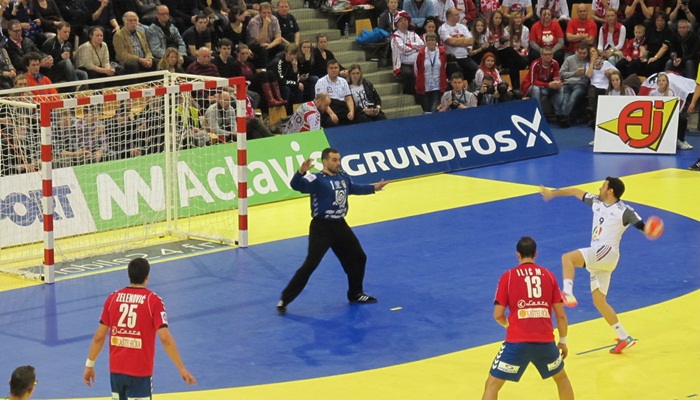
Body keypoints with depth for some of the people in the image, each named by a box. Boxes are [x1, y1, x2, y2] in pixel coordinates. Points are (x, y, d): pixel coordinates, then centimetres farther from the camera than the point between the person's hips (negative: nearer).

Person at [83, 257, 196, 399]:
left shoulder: (113, 298, 2)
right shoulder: (153, 301, -11)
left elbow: (99, 336, 4)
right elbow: (165, 338, -16)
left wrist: (89, 365, 14)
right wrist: (181, 368, -11)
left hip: (116, 370, 4)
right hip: (140, 372, -4)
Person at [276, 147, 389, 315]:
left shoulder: (343, 177, 5)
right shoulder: (317, 180, -17)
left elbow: (354, 188, 28)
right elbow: (296, 185, -34)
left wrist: (373, 188, 34)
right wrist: (301, 172, -54)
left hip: (340, 226, 8)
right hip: (321, 228, -8)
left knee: (358, 258, 18)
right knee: (310, 265, -14)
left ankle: (356, 294, 38)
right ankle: (284, 300, -8)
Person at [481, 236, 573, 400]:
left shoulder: (508, 276, 3)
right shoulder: (549, 275, 9)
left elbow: (498, 315, 2)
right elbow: (561, 315, 9)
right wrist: (563, 341, 21)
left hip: (517, 342, -2)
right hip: (545, 341, 3)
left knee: (492, 384, 4)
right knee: (561, 377, 28)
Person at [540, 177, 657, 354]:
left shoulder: (624, 211, -7)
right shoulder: (597, 202, 14)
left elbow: (643, 226, -14)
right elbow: (577, 192, 26)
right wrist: (553, 193, 28)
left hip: (607, 252, -8)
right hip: (596, 257, 8)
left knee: (567, 257, -26)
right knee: (599, 302, 6)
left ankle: (567, 293, -42)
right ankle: (624, 338, 10)